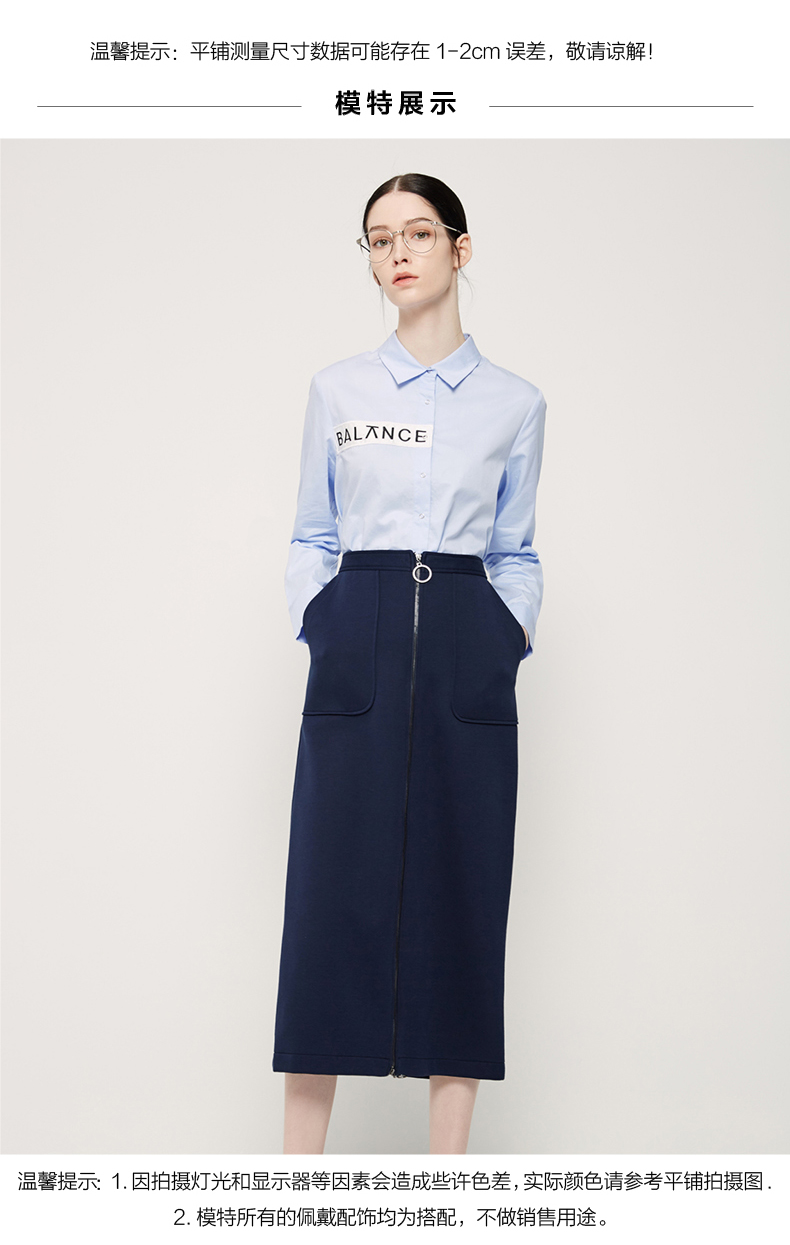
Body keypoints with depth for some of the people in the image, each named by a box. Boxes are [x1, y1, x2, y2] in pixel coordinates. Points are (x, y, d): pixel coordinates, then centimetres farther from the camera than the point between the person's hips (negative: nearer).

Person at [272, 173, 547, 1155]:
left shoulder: (515, 404, 9)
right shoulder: (336, 390, 9)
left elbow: (515, 552, 13)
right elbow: (310, 539, 11)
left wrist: (512, 636, -1)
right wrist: (318, 631, -2)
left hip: (468, 658, 1)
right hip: (356, 646, 0)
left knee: (461, 898, 1)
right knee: (332, 896, -3)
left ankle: (450, 1156, 12)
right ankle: (301, 1160, 6)